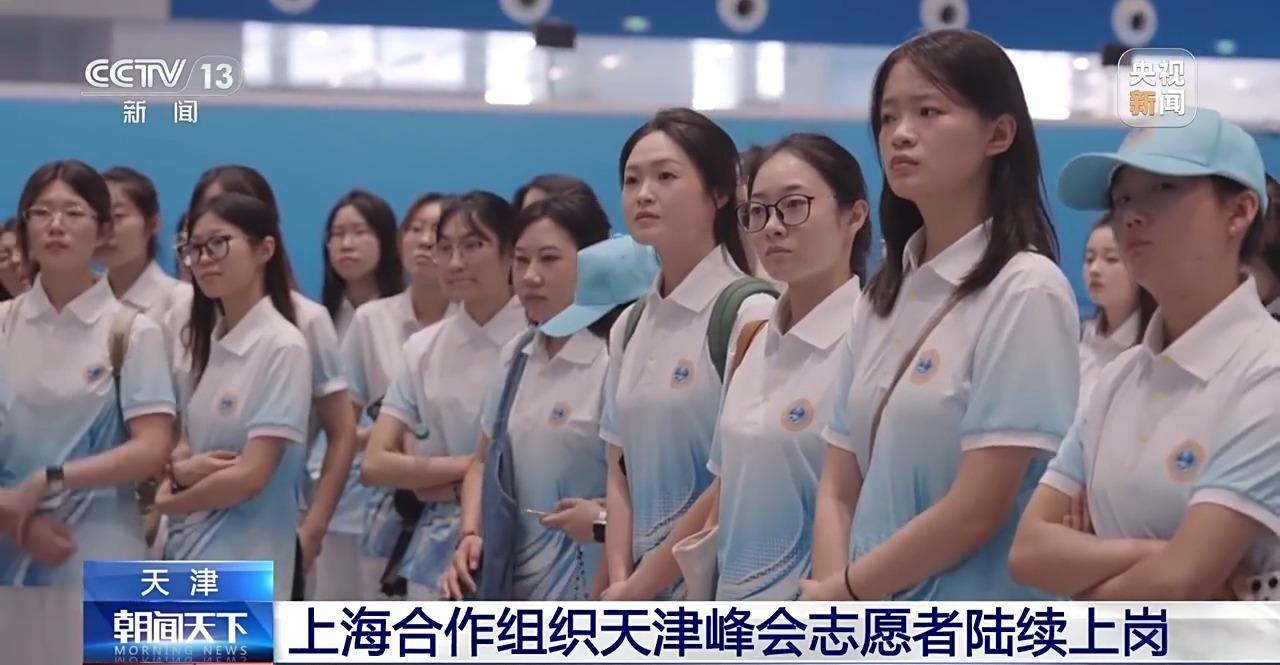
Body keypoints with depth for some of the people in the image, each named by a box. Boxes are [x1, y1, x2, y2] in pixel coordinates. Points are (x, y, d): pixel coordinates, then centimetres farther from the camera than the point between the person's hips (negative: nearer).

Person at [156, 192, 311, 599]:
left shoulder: (282, 347, -12)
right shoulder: (202, 343, 11)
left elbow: (251, 474, -17)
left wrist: (168, 503, -2)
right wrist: (180, 472, -10)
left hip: (242, 565, -7)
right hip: (187, 553, 8)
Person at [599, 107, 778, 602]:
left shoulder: (750, 312, -9)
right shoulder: (630, 327, 13)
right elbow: (620, 473, 14)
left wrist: (641, 586, -9)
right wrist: (621, 580, -2)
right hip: (638, 590, 7)